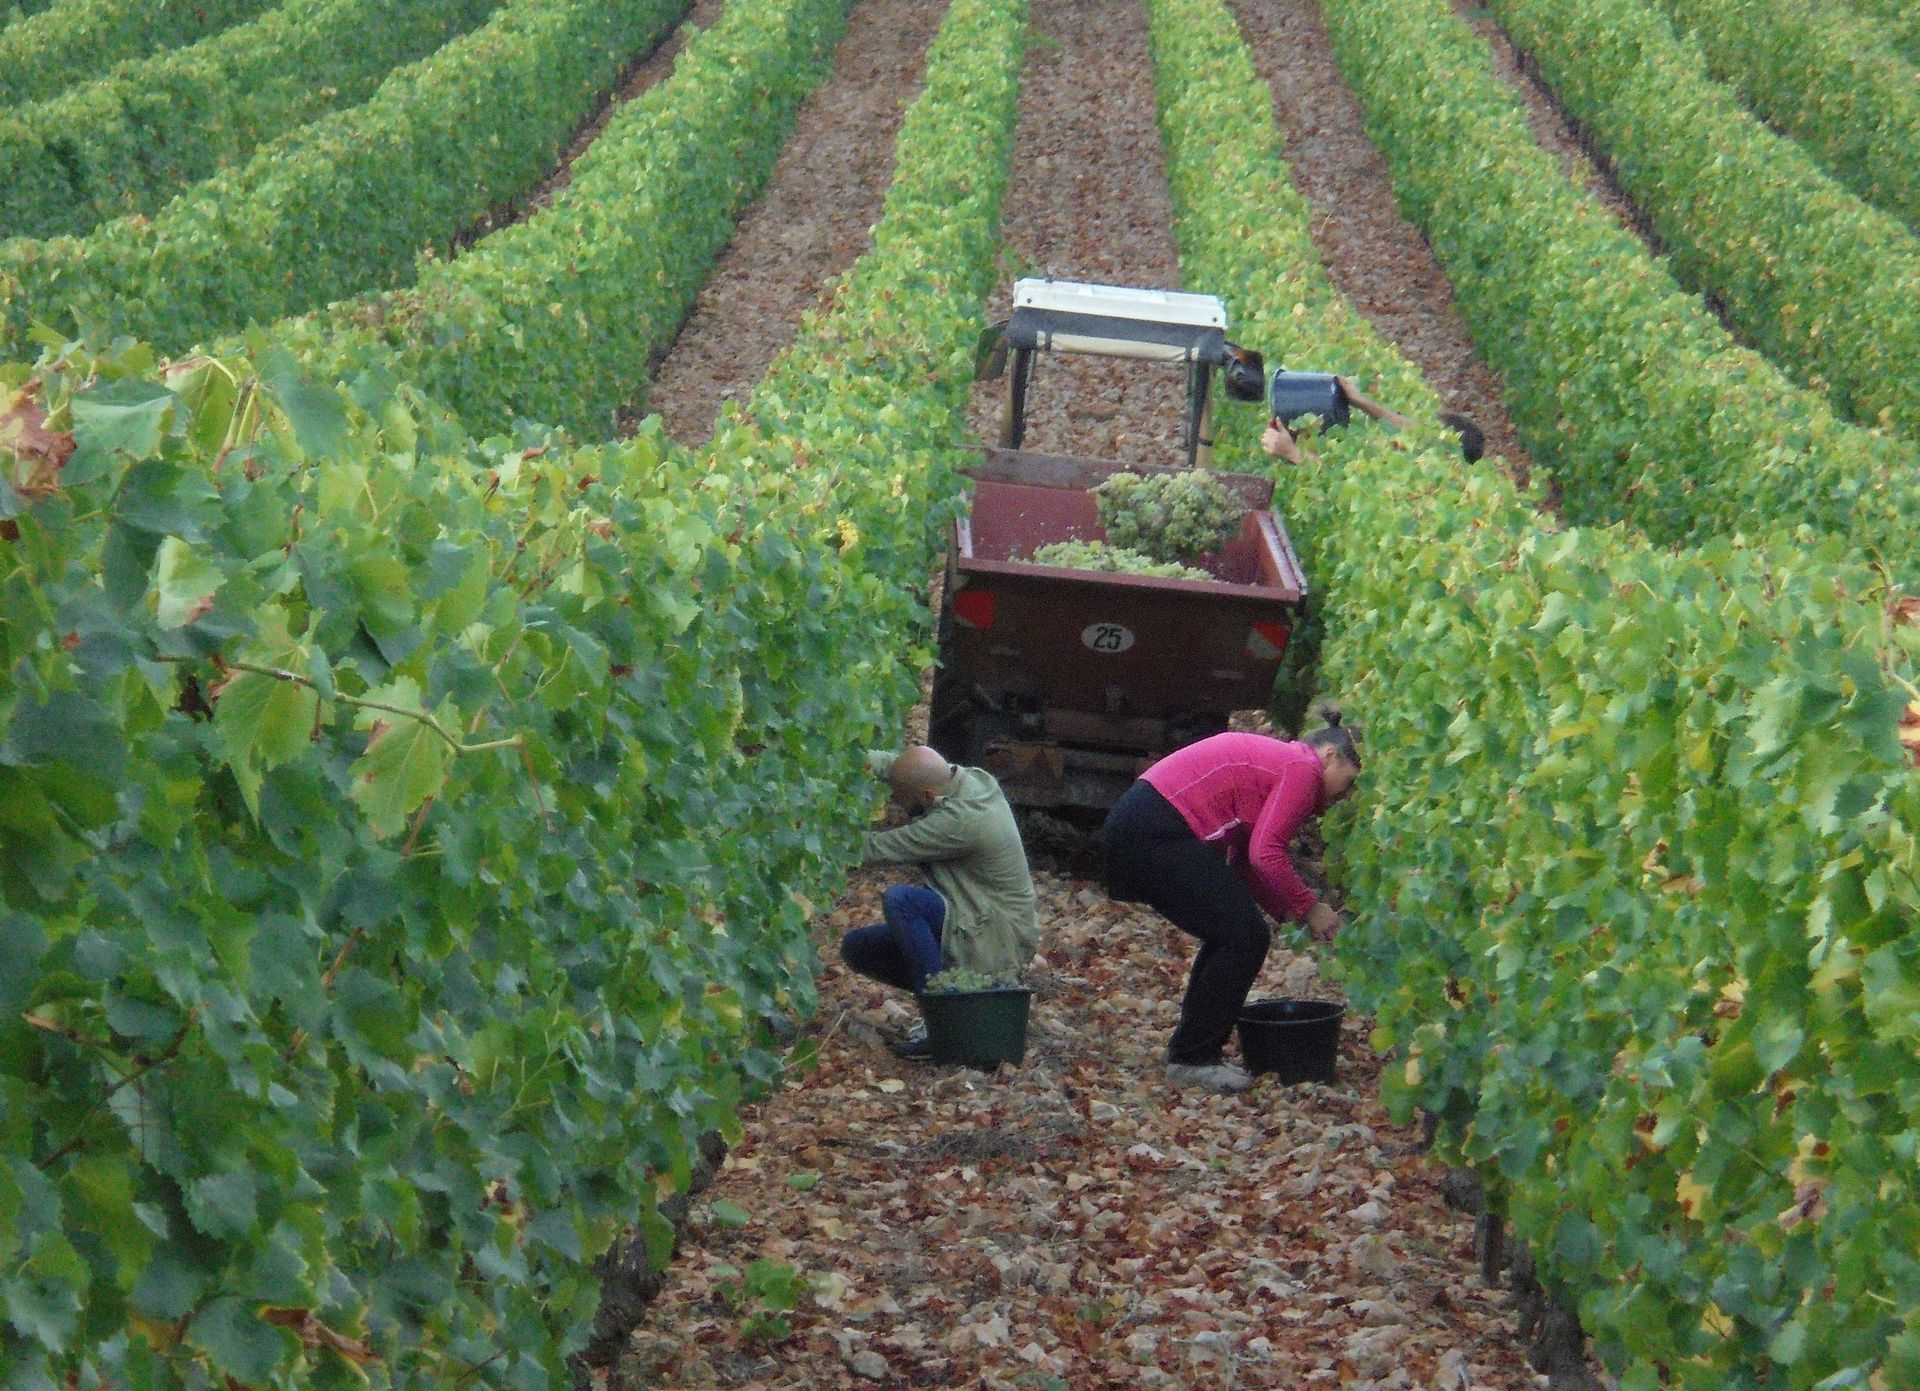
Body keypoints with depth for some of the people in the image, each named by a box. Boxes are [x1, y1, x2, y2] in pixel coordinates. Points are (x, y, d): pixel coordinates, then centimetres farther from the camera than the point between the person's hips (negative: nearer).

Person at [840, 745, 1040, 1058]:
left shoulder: (961, 819, -27)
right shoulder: (974, 779, -1)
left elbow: (878, 849, -24)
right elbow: (893, 764, 15)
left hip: (997, 947, -9)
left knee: (899, 900, -31)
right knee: (856, 947, 4)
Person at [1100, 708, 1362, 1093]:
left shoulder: (1275, 759, 25)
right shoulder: (1302, 768, -5)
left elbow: (1244, 863, 22)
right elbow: (1266, 855, -16)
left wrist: (1289, 912, 13)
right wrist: (1309, 908, -4)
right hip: (1157, 832, -11)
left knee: (1233, 934, 17)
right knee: (1245, 938, -6)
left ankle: (1193, 1053, 19)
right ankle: (1193, 1059, 0)